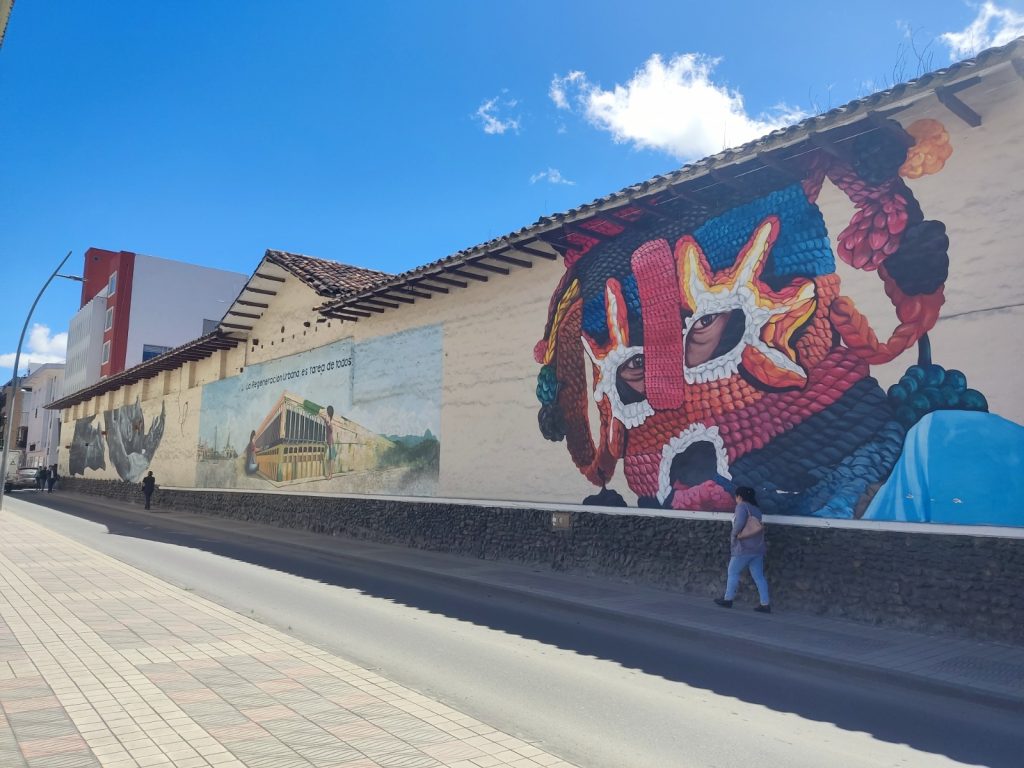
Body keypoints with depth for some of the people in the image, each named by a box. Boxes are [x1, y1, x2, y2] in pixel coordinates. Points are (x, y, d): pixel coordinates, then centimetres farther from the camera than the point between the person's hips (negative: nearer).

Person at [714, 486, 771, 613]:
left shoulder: (742, 506, -8)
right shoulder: (756, 509, 16)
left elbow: (740, 522, -23)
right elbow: (758, 527, 12)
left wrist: (733, 534, -9)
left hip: (743, 549, -7)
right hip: (758, 548, 7)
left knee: (733, 573, 7)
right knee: (759, 576, 6)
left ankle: (728, 599, 15)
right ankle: (765, 604, 3)